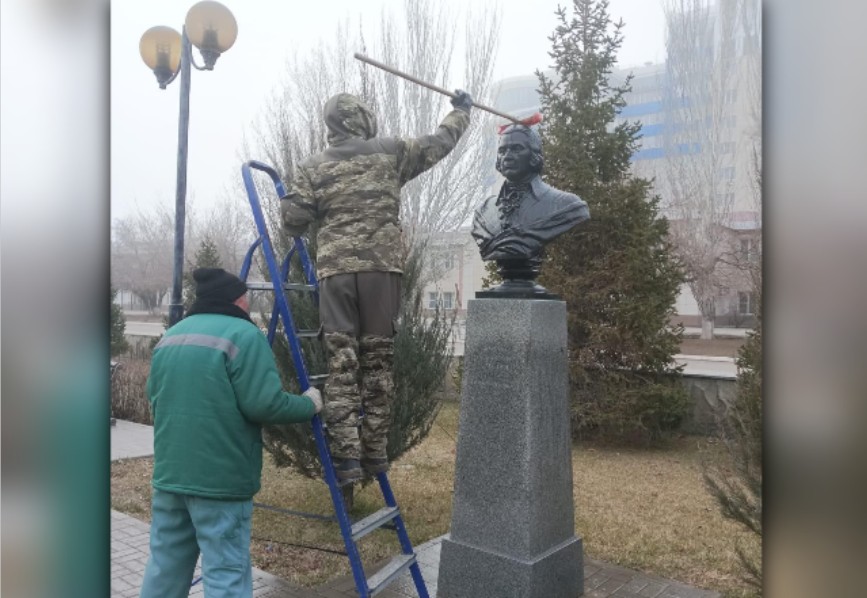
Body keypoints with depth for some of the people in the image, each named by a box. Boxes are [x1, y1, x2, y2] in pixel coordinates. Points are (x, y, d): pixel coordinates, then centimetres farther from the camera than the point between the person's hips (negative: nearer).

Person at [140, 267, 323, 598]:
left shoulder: (169, 337, 12)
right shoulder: (243, 335, -14)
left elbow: (156, 399, 19)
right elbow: (265, 405, -20)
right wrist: (309, 404, -3)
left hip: (169, 473, 8)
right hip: (220, 479, -8)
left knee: (165, 564, 19)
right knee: (226, 571, -1)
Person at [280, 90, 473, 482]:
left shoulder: (312, 168, 9)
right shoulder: (391, 152, 9)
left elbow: (293, 219, 3)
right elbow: (440, 142, 21)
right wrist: (461, 110, 39)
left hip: (335, 270, 0)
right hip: (382, 267, 0)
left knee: (341, 361, 0)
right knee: (378, 358, 7)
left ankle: (346, 456, -2)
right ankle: (374, 451, 12)